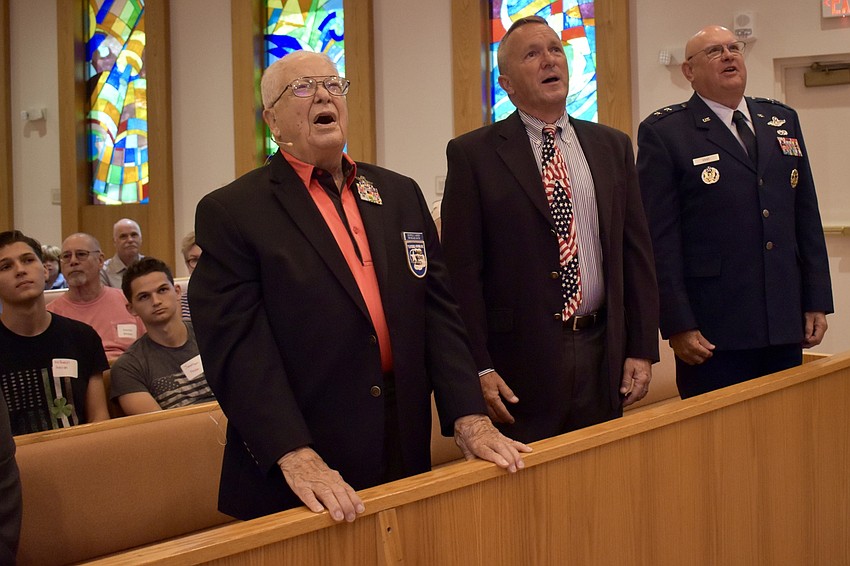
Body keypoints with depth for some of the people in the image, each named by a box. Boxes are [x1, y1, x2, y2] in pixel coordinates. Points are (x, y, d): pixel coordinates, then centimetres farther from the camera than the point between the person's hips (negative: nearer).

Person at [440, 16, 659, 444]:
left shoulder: (612, 147, 11)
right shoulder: (472, 154, -2)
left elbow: (636, 253, 11)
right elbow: (461, 269, -6)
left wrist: (642, 349, 5)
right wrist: (479, 368, -11)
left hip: (602, 355, 4)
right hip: (519, 357, -4)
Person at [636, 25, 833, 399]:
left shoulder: (783, 121, 14)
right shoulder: (663, 133, -3)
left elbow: (806, 217, 15)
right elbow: (659, 238, -8)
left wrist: (817, 301, 9)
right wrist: (677, 325, -13)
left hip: (785, 326, 5)